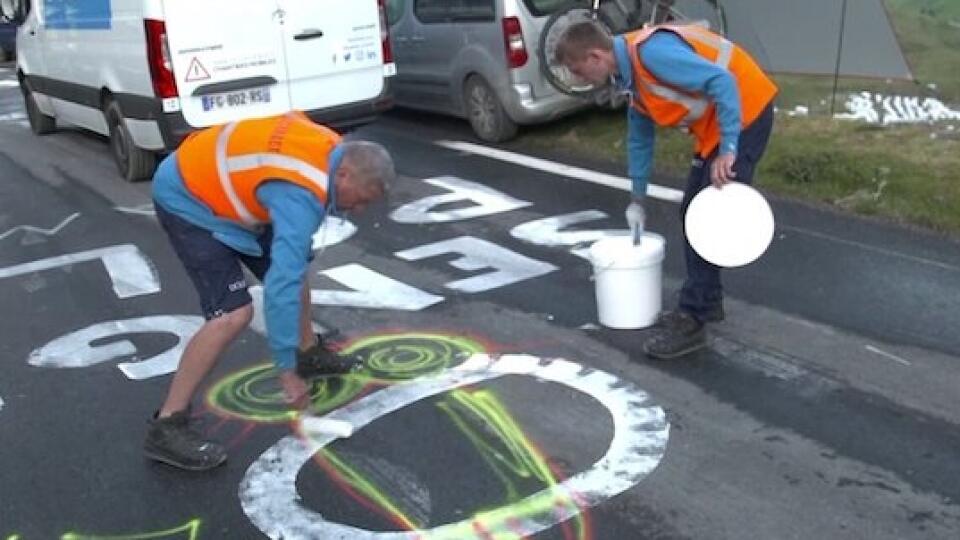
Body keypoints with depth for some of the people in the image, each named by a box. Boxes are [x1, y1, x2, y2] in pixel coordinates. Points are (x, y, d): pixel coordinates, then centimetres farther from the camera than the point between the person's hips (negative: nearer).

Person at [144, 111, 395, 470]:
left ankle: (309, 352, 39)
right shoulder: (302, 196, -33)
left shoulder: (331, 148, -6)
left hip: (215, 183, 10)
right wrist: (286, 371, -30)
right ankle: (166, 426, -14)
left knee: (293, 266, 17)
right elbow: (281, 287, -35)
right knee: (233, 313, -21)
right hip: (186, 199, -10)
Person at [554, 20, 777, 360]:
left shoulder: (651, 52, -24)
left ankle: (692, 322, -4)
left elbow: (722, 82, -29)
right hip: (714, 125, 10)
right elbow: (639, 139, 20)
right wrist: (638, 199, 26)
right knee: (693, 214, 14)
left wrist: (728, 150, -29)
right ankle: (704, 303, 26)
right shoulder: (630, 76, 8)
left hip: (745, 113, -10)